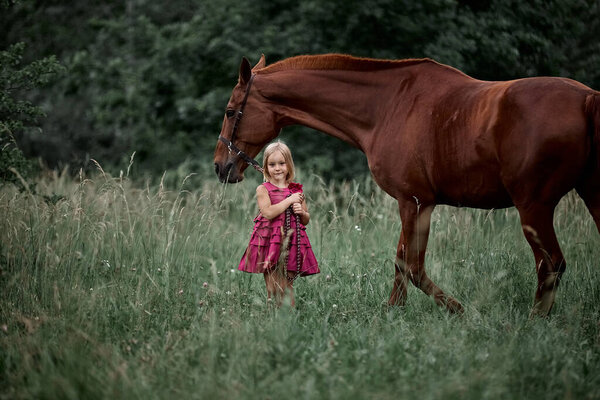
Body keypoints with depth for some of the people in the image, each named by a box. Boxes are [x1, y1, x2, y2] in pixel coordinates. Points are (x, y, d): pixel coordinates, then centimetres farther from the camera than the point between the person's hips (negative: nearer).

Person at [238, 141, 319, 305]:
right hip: (269, 242, -3)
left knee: (288, 286, 4)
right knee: (272, 289, 0)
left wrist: (301, 212, -5)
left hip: (292, 244, 3)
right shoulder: (263, 189, 0)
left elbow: (306, 220, 17)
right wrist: (289, 200, -14)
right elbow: (268, 213, -16)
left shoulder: (297, 190, 10)